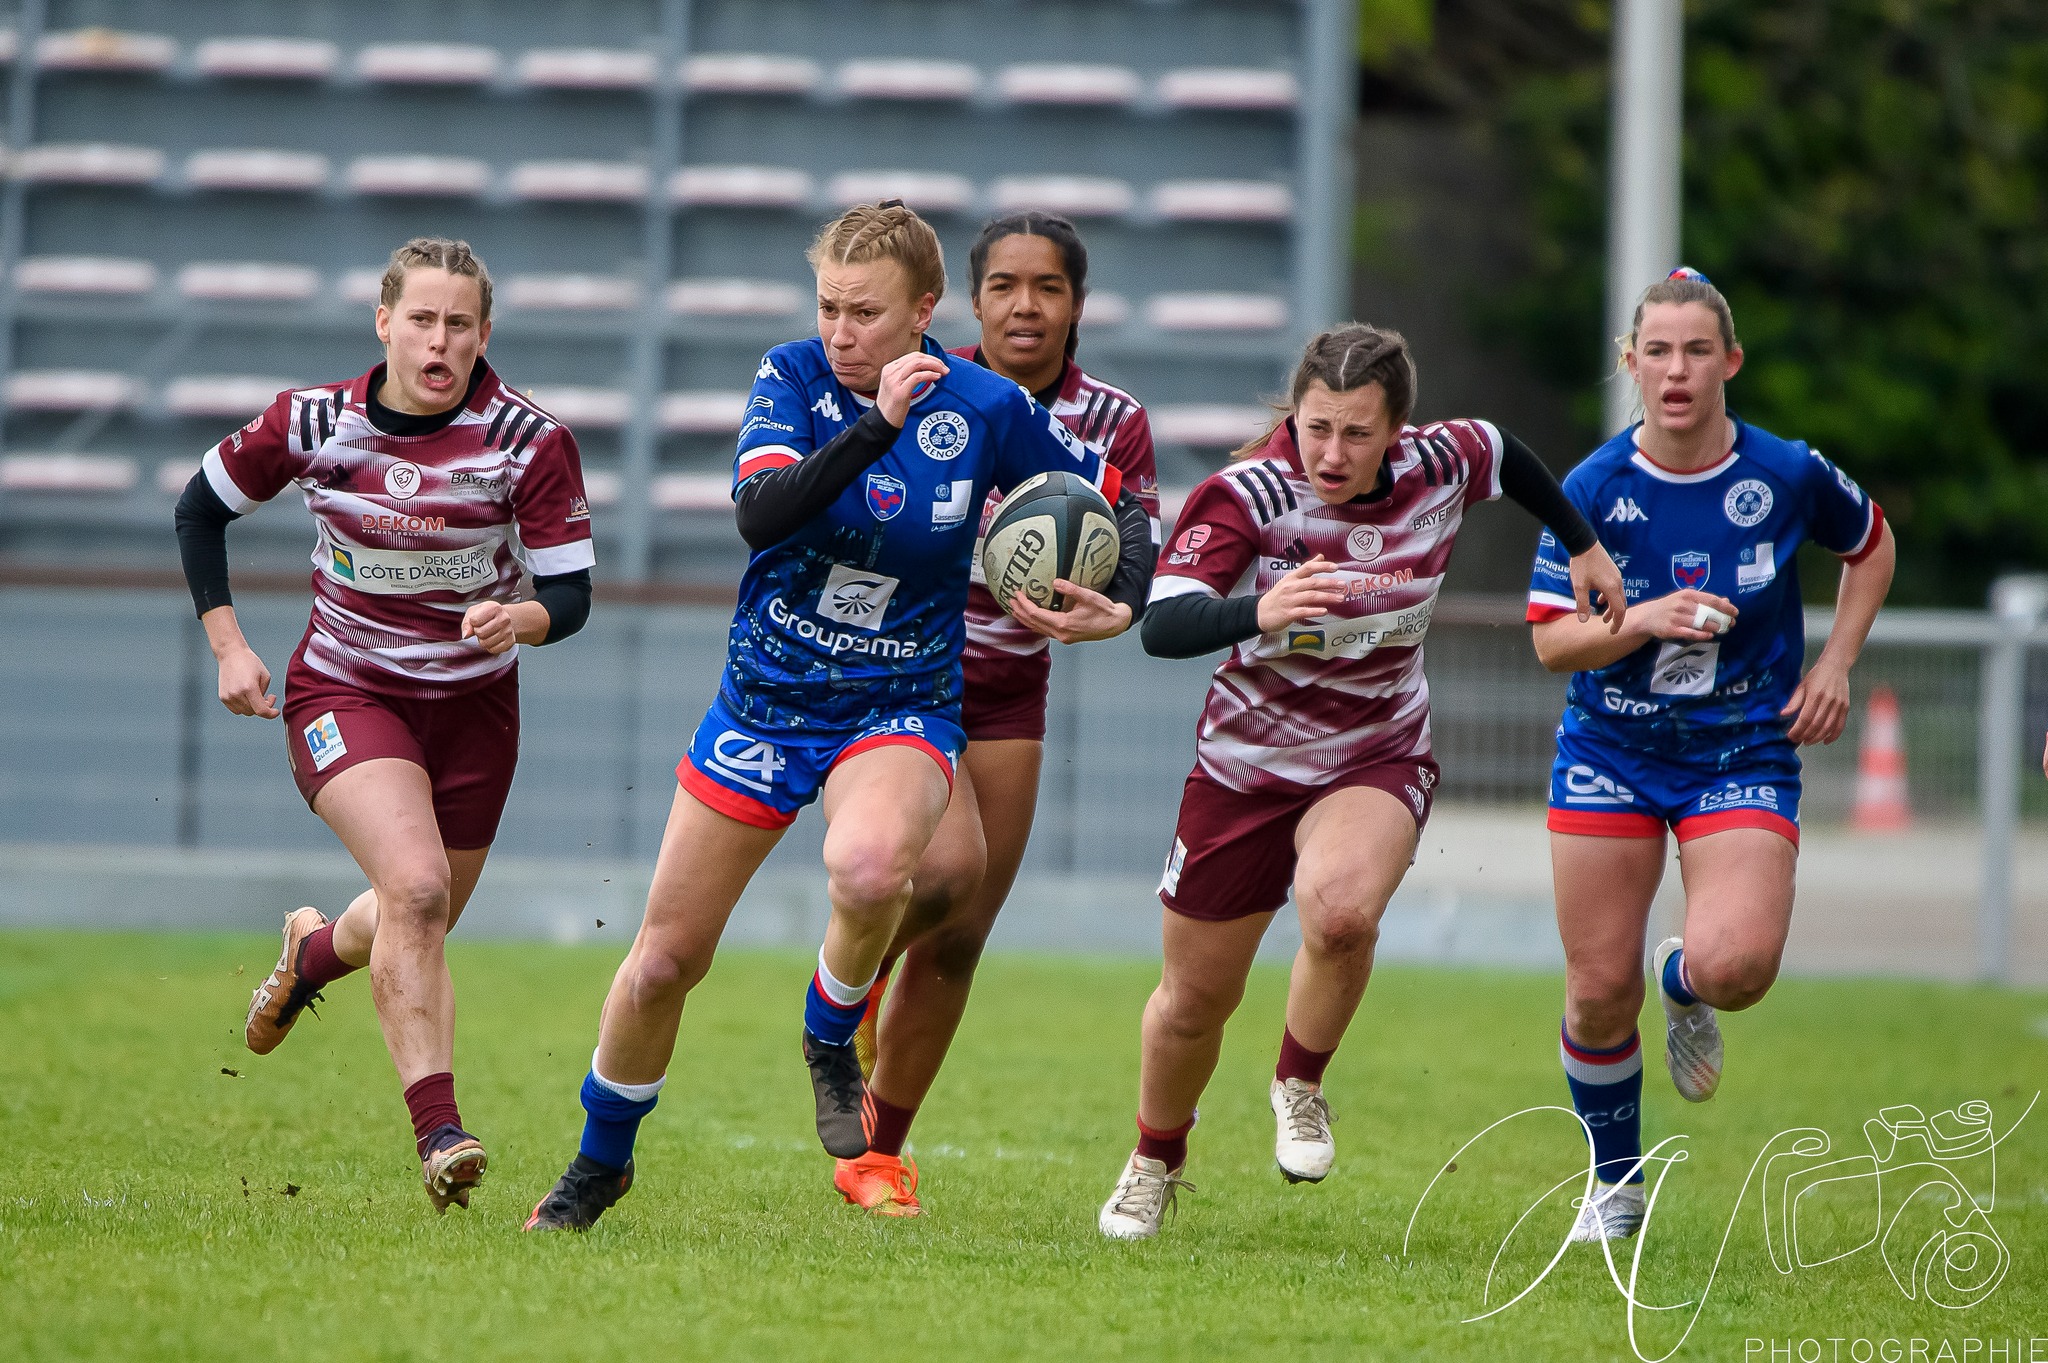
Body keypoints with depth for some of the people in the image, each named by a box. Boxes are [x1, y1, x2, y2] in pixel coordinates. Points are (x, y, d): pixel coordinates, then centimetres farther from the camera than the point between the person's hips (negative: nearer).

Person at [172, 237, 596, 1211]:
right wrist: (227, 645, -2)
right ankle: (438, 1132, -24)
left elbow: (571, 594, -11)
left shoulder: (530, 439, -14)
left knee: (418, 928, 15)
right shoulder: (310, 423, -11)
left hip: (473, 704, 2)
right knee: (416, 885, -26)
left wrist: (522, 618, -33)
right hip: (344, 692, -2)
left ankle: (314, 949, 52)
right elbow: (201, 508, 5)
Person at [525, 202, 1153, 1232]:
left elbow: (1116, 501, 3)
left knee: (869, 866, -37)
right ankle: (600, 1161, 30)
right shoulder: (793, 378, -11)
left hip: (902, 711, -2)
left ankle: (831, 1041, -5)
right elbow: (759, 516, -28)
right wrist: (876, 425, -37)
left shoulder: (987, 409, -11)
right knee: (664, 961, 4)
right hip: (766, 697, 2)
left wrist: (1116, 598, -17)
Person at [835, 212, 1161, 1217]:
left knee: (958, 944, 5)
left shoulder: (1114, 424, -5)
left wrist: (1112, 614, -31)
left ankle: (877, 1153, 21)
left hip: (1008, 696, 4)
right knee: (948, 866, -28)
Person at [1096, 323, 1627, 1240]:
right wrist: (1258, 614, -54)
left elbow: (1504, 455, 13)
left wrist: (1584, 545, 23)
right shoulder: (1246, 495, -22)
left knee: (1340, 911, -33)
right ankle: (1157, 1162, 40)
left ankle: (1300, 1085, -3)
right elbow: (1161, 627, -36)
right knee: (1195, 999, 9)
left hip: (1378, 760, 1)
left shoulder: (1437, 469, -13)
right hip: (1246, 766, -1)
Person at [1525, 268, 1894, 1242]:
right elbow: (1550, 640, -5)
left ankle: (1684, 987, 16)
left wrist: (1834, 665, 3)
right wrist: (1642, 621, -23)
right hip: (1610, 755, 1)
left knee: (1737, 965, -24)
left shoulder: (1788, 476, -9)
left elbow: (1871, 547, 13)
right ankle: (1615, 1183, 27)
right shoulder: (1591, 490, -9)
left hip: (1745, 756, -1)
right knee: (1598, 997, 0)